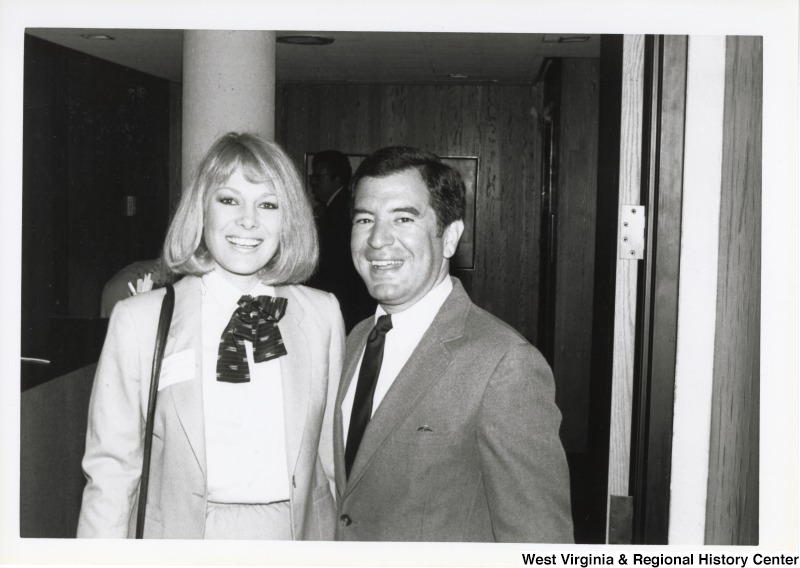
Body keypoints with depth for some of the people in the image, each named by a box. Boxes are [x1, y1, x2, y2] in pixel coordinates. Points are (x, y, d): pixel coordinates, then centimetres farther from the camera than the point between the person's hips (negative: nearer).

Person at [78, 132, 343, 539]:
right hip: (181, 534, -1)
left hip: (299, 533, 2)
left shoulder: (323, 315, -3)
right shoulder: (139, 319, -9)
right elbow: (111, 474, -7)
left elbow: (334, 459, 2)